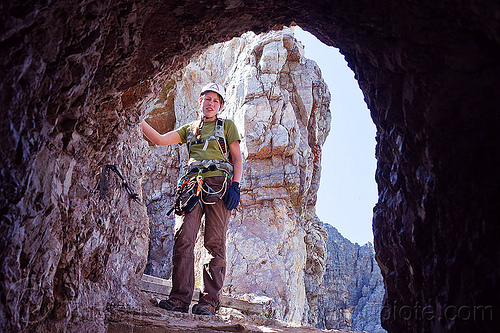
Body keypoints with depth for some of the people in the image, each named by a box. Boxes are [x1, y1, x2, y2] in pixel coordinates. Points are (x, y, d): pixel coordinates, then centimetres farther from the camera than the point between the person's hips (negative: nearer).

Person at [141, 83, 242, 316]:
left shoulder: (227, 126, 17)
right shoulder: (189, 129, 26)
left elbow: (237, 158, 10)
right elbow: (160, 140, 16)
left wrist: (235, 186, -5)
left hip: (219, 184, -3)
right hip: (193, 185, 3)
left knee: (215, 243, -8)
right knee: (183, 239, -11)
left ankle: (210, 301, -8)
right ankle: (180, 298, -9)